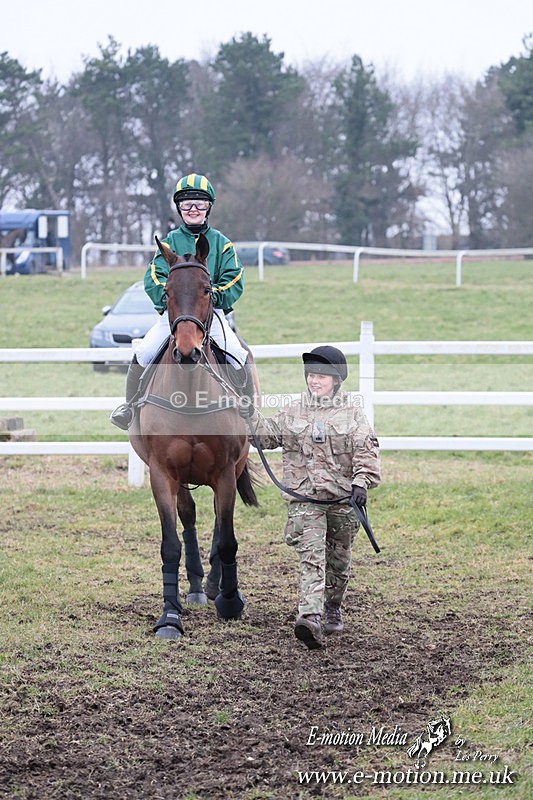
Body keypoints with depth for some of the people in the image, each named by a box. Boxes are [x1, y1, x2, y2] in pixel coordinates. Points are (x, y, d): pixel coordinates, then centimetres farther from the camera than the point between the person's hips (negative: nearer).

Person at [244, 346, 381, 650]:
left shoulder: (352, 414, 0)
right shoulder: (293, 413, 8)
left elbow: (367, 452, -6)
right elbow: (267, 435, 16)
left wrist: (362, 483, -19)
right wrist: (251, 416, 1)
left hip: (342, 499, 0)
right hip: (304, 499, 0)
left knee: (338, 557, 15)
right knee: (311, 555, -15)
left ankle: (333, 608, 37)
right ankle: (311, 617, -27)